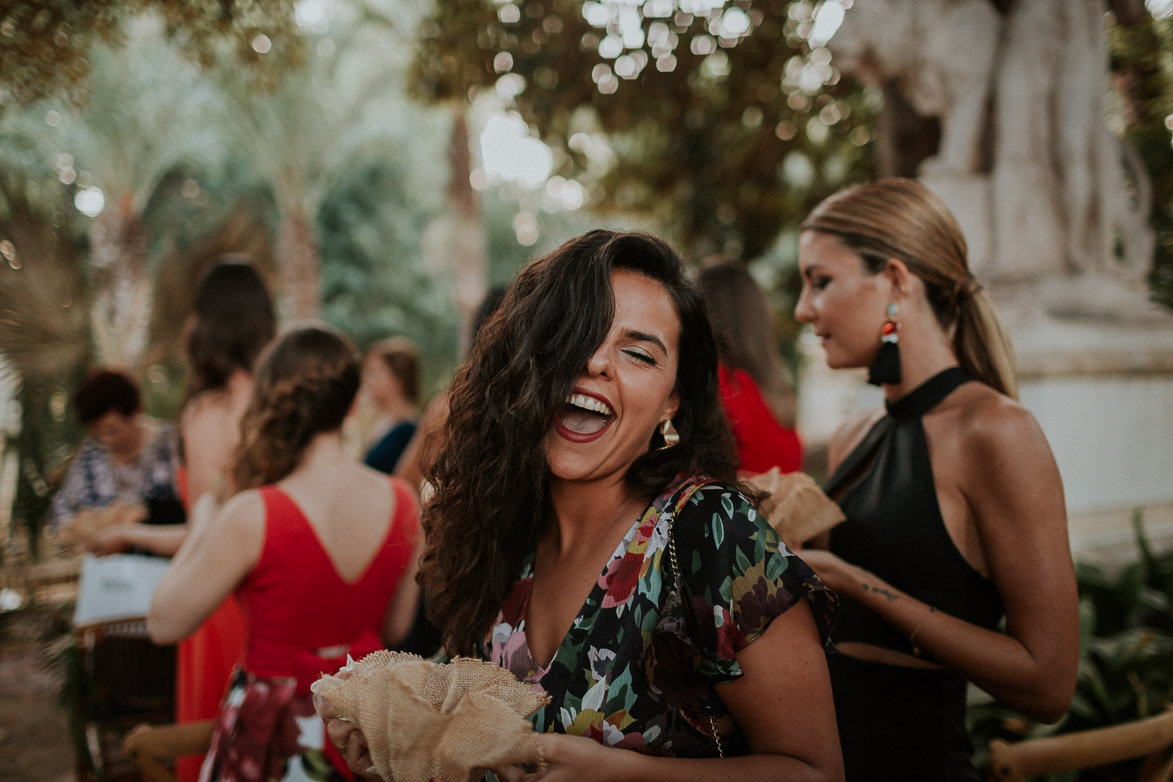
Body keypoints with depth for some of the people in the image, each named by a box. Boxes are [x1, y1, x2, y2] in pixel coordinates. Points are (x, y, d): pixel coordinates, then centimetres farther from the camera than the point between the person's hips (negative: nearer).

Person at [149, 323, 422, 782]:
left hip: (276, 732, -5)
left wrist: (202, 527, 1)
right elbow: (395, 629, 4)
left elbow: (164, 626, -10)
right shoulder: (401, 503, -9)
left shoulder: (253, 516, -24)